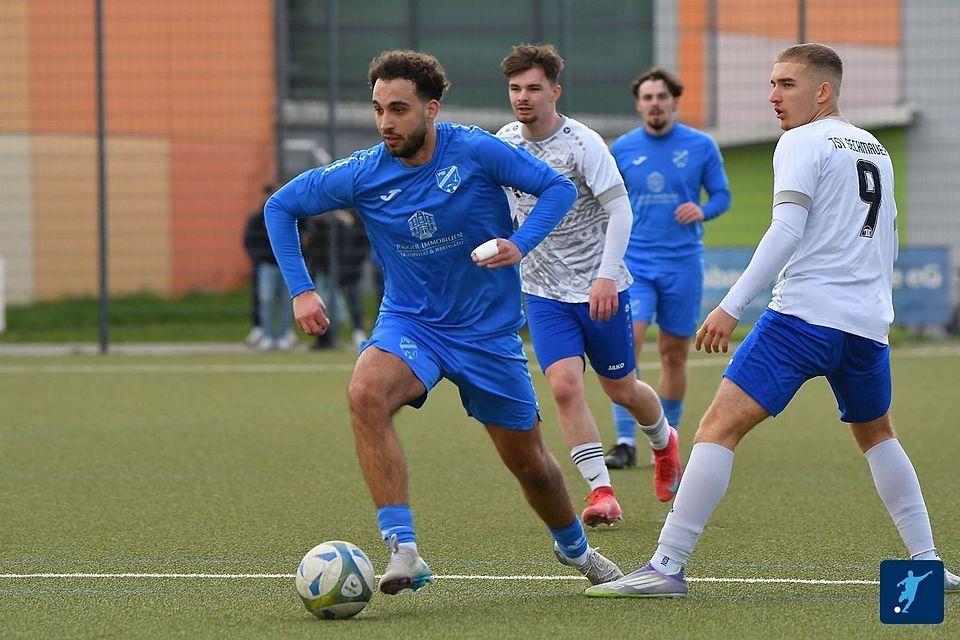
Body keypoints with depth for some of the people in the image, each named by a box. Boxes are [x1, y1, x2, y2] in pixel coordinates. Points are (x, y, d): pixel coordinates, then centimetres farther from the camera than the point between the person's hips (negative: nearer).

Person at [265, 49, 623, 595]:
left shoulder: (476, 152, -16)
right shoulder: (363, 175, -11)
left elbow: (559, 187, -8)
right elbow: (282, 207, 3)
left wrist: (519, 244, -24)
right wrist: (301, 290, -6)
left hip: (488, 330, 0)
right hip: (410, 323, 0)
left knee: (530, 463, 10)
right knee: (366, 392, -33)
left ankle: (575, 547, 44)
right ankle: (404, 551, -34)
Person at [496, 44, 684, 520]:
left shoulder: (583, 143, -16)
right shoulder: (504, 143, 0)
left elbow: (620, 210, -18)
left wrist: (607, 275, -27)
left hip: (599, 288, -3)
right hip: (543, 293, 3)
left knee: (621, 389, 11)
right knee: (565, 387, -16)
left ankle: (664, 441, 44)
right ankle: (601, 492, -11)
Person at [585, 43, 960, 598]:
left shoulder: (803, 142, -3)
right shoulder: (876, 150, 20)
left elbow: (786, 232, -15)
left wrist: (731, 307, -18)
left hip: (804, 313, -7)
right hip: (868, 322, 7)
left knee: (720, 427, -10)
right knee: (876, 433, 28)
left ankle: (667, 566, -18)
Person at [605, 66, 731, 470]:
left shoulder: (701, 146, 1)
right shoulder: (621, 149, 4)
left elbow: (722, 195, 6)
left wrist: (702, 210, -16)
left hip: (682, 263, 0)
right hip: (635, 262, 0)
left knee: (674, 353, 6)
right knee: (626, 342, -17)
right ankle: (625, 443, -16)